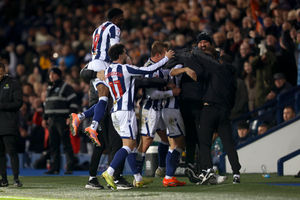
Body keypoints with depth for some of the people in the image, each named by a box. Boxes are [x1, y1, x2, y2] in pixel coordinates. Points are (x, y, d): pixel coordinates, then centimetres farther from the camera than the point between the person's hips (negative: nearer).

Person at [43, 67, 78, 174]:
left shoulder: (66, 87, -3)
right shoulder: (50, 88, 19)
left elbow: (73, 103, -7)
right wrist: (45, 118, 20)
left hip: (63, 120, -7)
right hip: (51, 120, 7)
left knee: (66, 144, -8)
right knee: (53, 145, 6)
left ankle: (69, 168, -7)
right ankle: (54, 167, 10)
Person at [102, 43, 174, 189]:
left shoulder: (107, 71, 11)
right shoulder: (125, 69, -10)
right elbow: (149, 70, -7)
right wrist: (166, 58, 4)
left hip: (114, 111, 8)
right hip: (126, 111, -8)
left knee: (131, 144, 12)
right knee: (129, 145, -9)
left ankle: (138, 179, 13)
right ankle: (109, 172, -21)